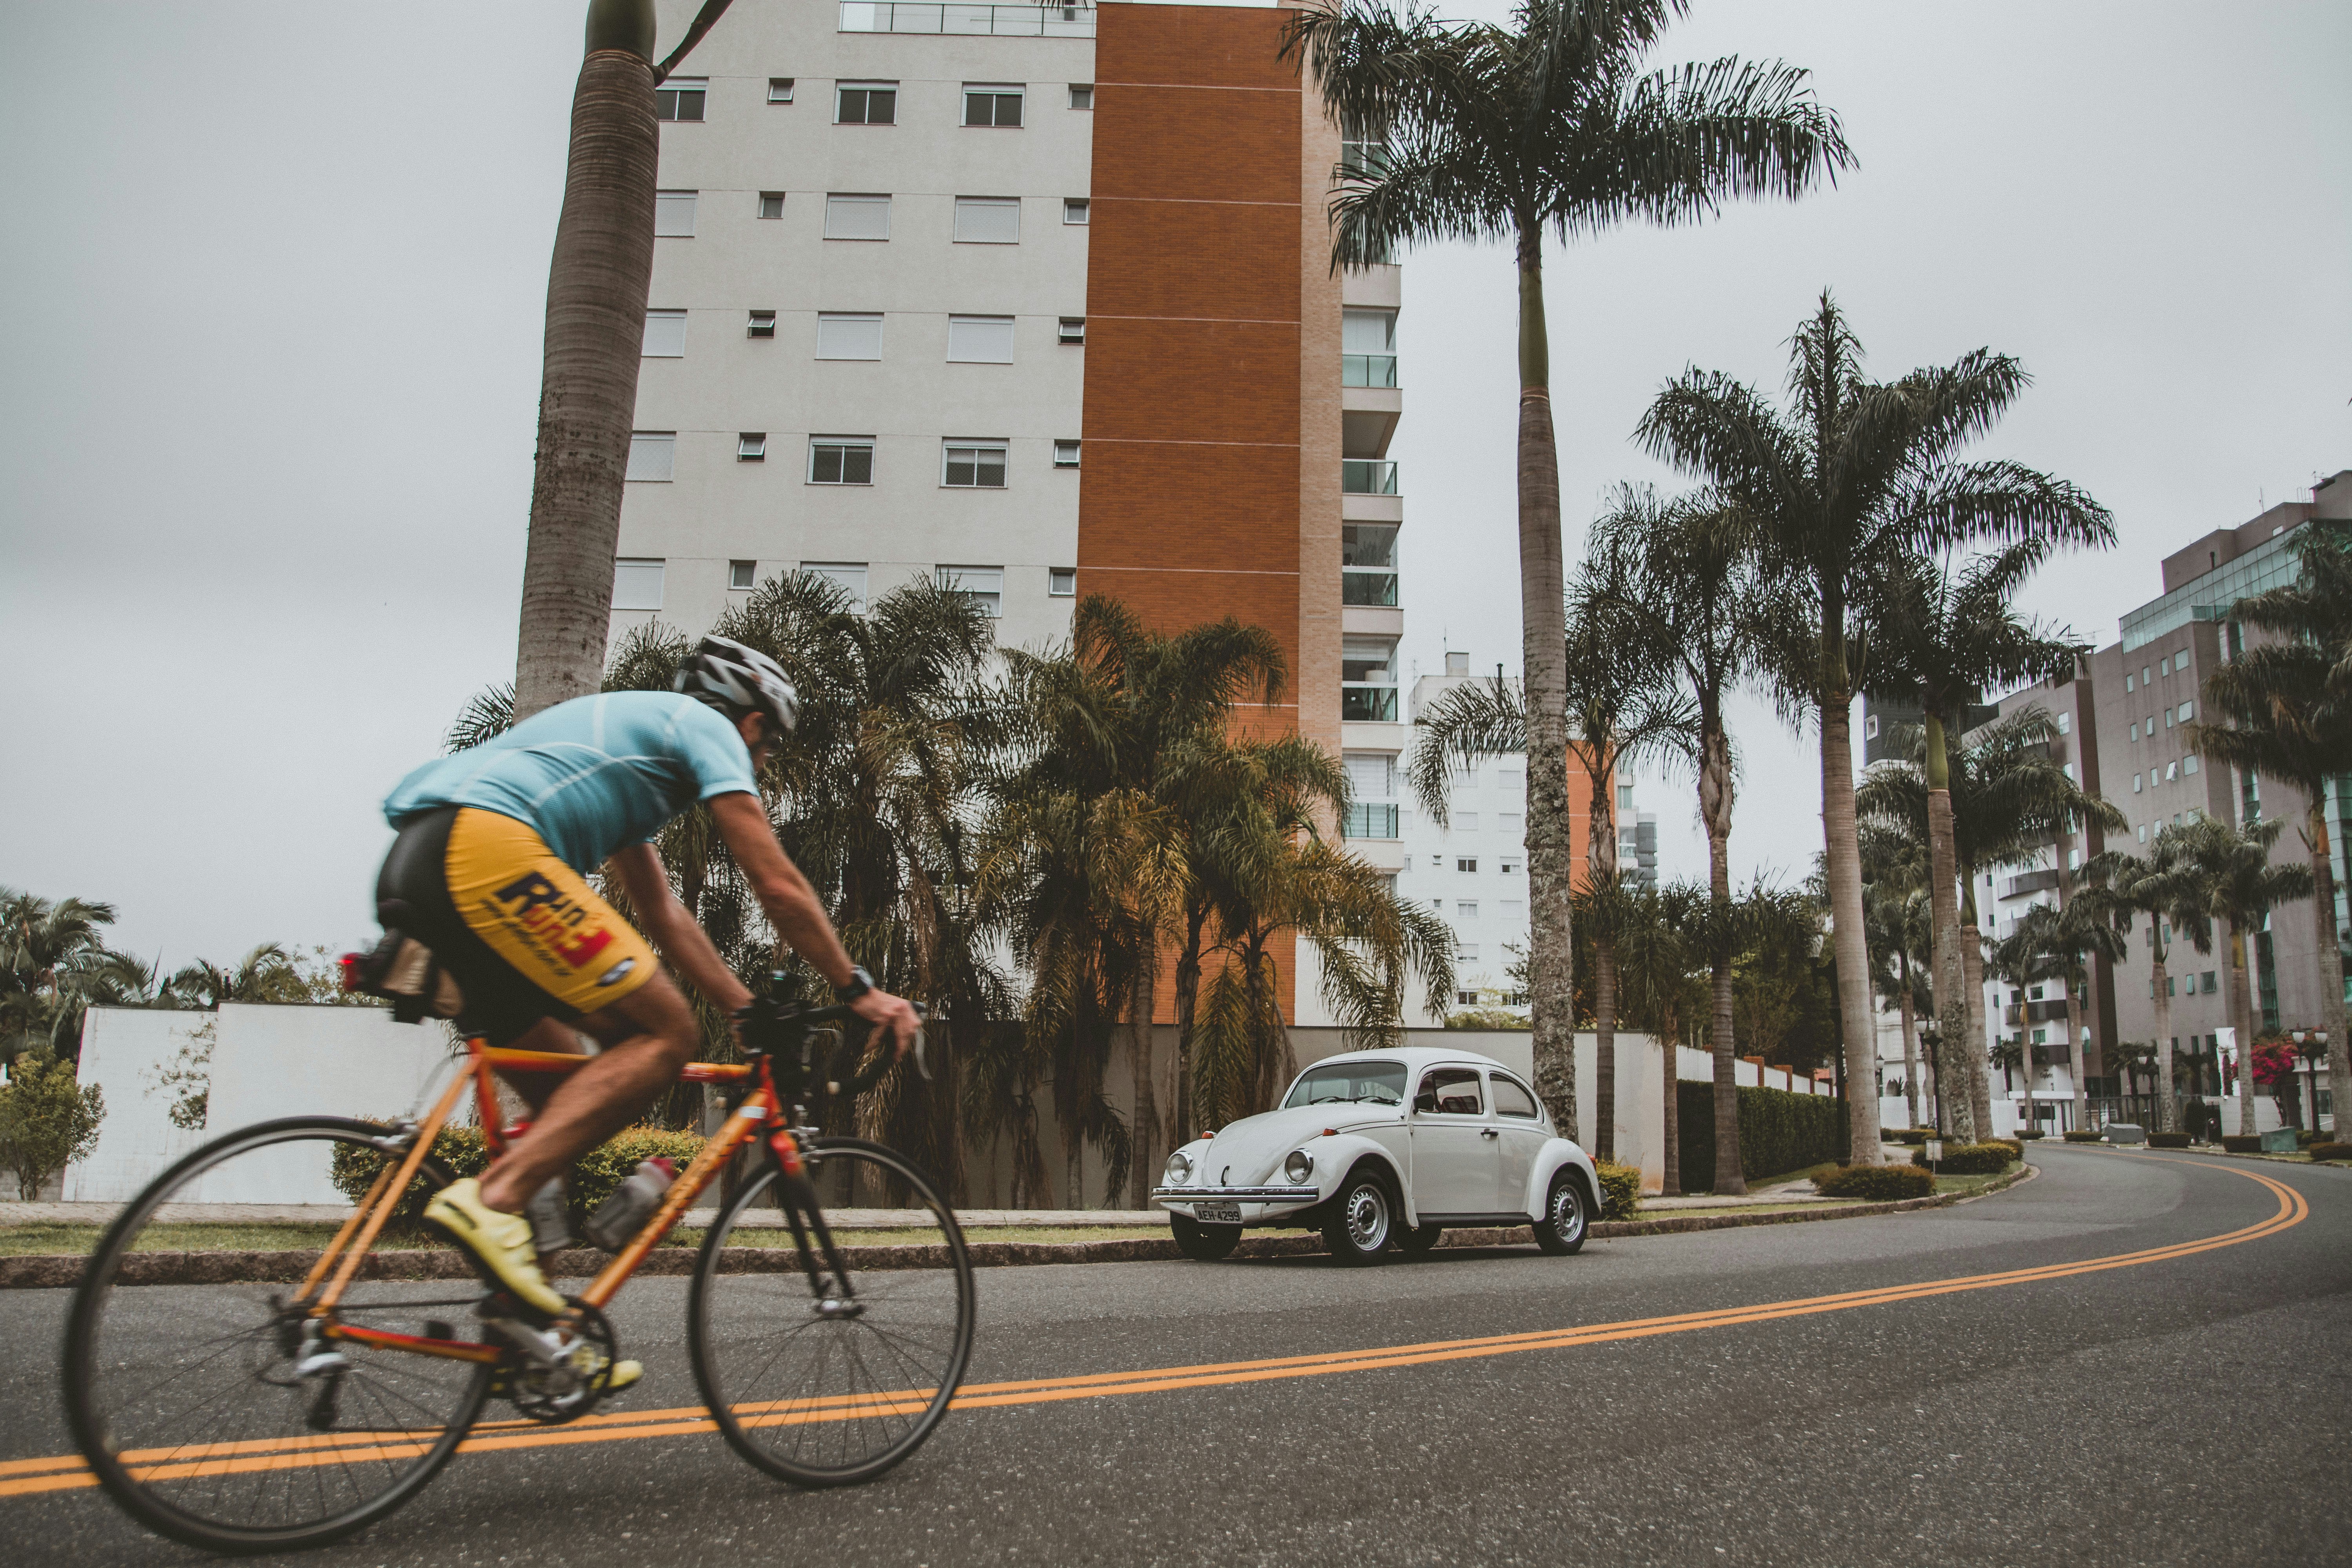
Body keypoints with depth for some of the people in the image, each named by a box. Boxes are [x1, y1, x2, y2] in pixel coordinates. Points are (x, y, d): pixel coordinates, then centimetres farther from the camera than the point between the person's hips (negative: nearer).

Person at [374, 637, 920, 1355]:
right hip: (485, 844, -10)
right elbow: (779, 886, 2)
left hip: (414, 867, 10)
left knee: (569, 1088, 14)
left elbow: (661, 911, 35)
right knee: (665, 1035, -7)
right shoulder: (708, 726, 9)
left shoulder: (631, 729, 36)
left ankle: (530, 1321, 12)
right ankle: (494, 1199, -18)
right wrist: (859, 989, 12)